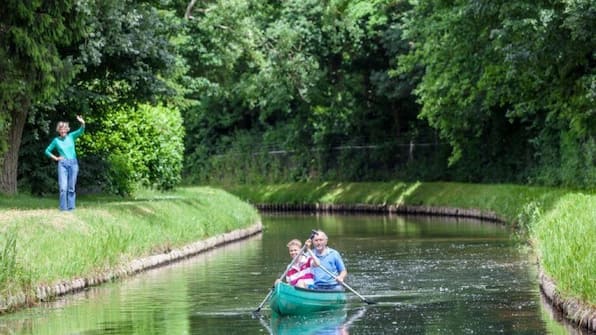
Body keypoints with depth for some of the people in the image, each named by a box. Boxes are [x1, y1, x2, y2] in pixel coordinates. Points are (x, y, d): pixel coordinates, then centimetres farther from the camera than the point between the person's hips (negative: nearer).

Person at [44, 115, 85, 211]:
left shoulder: (71, 136, 8)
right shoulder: (56, 140, 9)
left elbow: (81, 131, -8)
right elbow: (47, 151, 19)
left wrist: (82, 123, -28)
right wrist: (55, 158, 5)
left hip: (73, 163, 1)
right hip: (63, 164, -1)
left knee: (71, 188, 2)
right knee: (63, 187, -9)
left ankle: (71, 207, 5)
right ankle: (63, 208, -8)